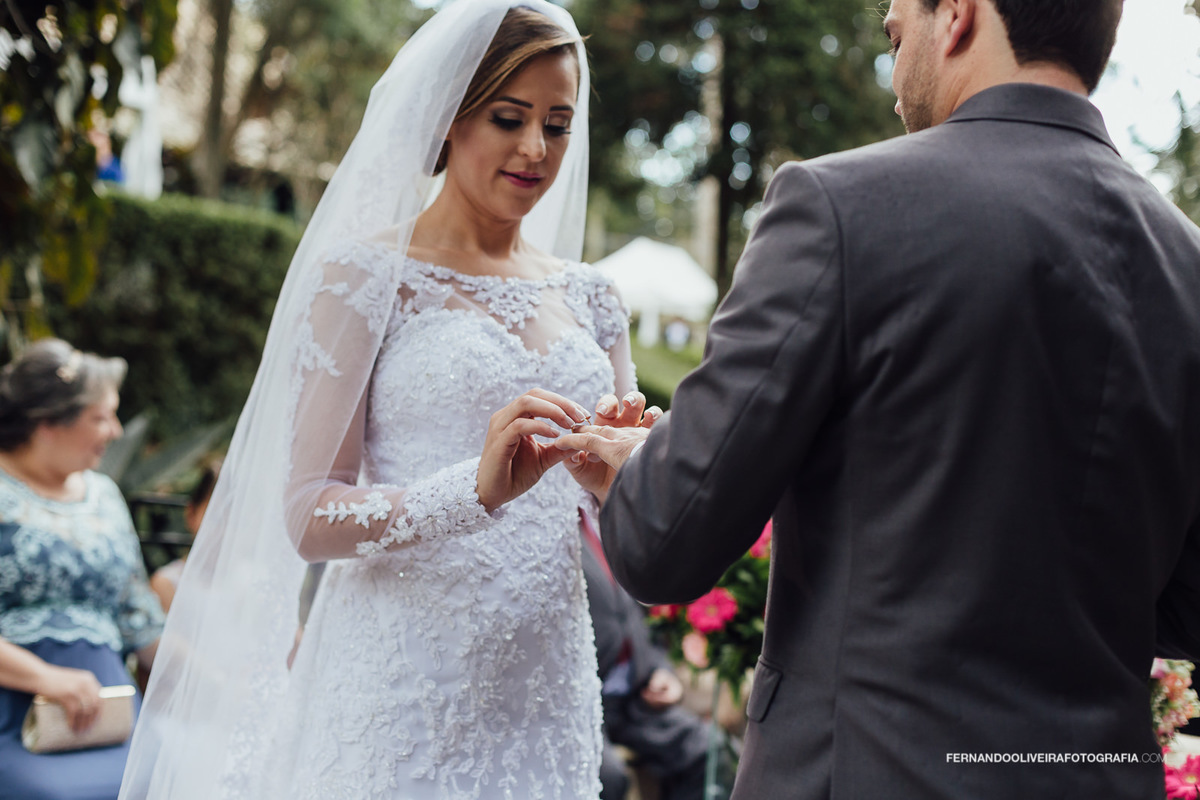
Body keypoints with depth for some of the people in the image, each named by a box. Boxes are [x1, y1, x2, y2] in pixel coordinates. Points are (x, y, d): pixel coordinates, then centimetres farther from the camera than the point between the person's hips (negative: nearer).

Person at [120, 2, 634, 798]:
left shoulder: (587, 295, 11)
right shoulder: (368, 272, -4)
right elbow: (308, 515, -10)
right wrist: (476, 491, -25)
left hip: (544, 693, 5)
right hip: (402, 695, -5)